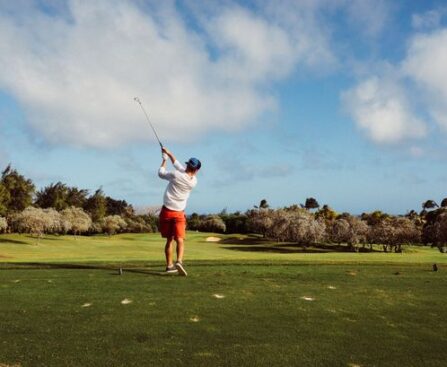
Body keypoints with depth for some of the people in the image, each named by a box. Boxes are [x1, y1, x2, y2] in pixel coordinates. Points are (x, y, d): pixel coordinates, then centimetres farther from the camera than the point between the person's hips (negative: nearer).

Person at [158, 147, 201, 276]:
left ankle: (169, 265, 17)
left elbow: (161, 173, 7)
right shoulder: (193, 181, -3)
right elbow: (178, 165, 9)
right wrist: (169, 153, 16)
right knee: (180, 240, -6)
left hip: (166, 211, 1)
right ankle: (179, 261, -30)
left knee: (169, 240, 12)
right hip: (179, 213, -1)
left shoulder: (176, 175, -13)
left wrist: (164, 159, 21)